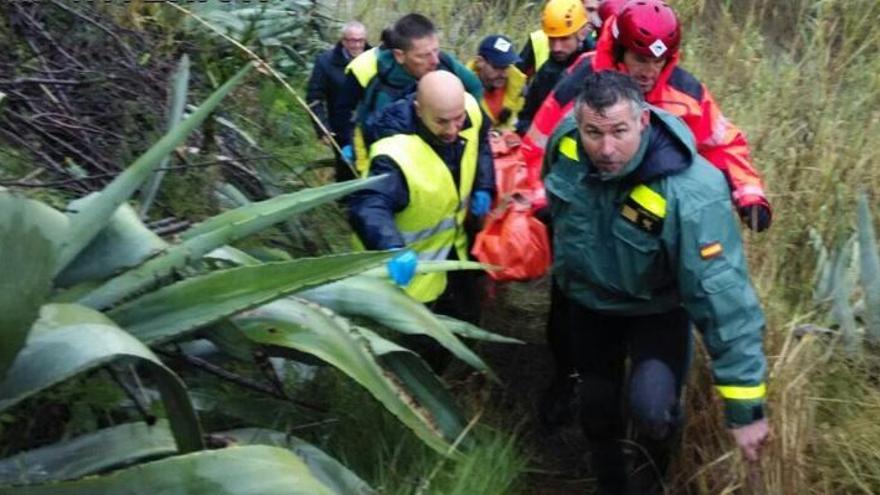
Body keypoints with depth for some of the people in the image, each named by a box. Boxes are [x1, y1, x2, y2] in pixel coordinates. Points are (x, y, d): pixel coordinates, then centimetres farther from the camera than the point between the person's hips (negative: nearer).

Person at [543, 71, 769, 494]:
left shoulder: (689, 193, -40)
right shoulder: (565, 141, -24)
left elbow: (723, 297, -37)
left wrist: (744, 408, -35)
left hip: (656, 309, -4)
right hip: (587, 300, 4)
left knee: (651, 408, -25)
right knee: (596, 406, 18)